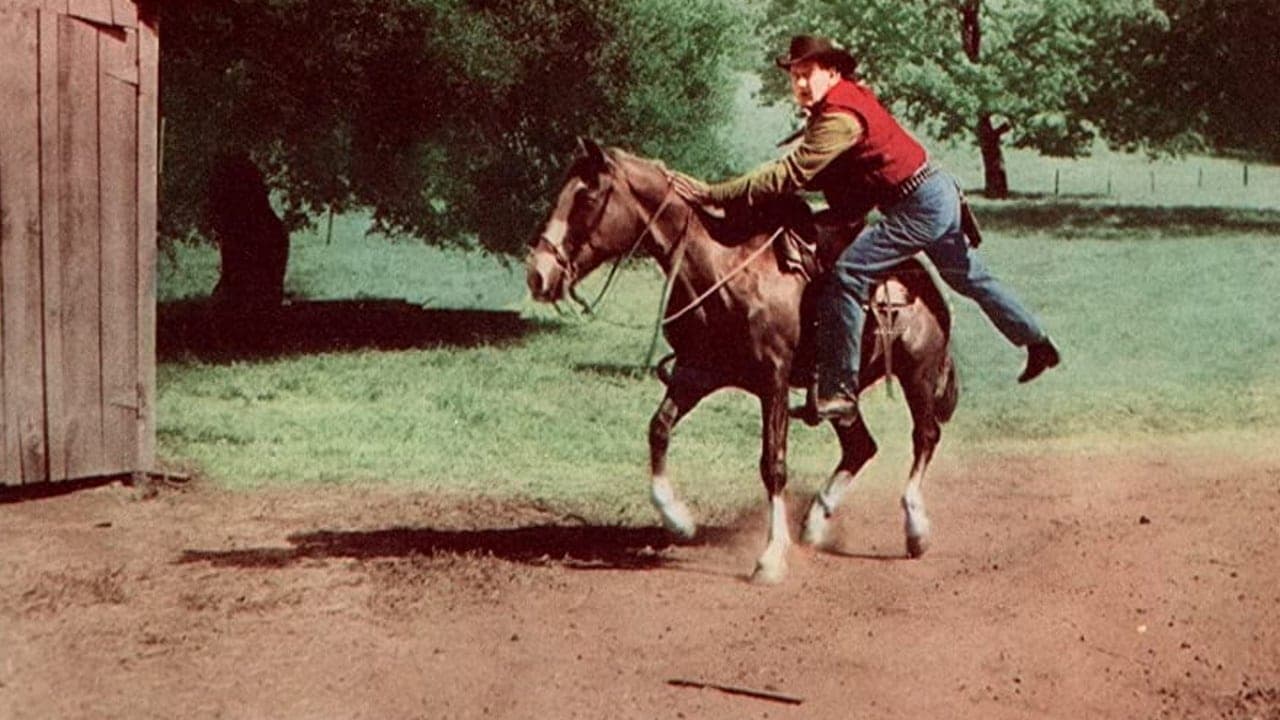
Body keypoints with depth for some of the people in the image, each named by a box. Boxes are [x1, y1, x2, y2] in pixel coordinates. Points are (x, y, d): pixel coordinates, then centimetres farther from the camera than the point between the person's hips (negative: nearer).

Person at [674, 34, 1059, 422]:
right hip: (940, 191, 11)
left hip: (919, 207, -11)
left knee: (844, 277, -17)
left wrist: (713, 194, -30)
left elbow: (792, 174, -29)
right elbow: (816, 173, 13)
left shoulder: (840, 118, -23)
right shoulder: (846, 98, 7)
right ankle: (1037, 343, 45)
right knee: (971, 277, 26)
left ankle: (838, 390, -17)